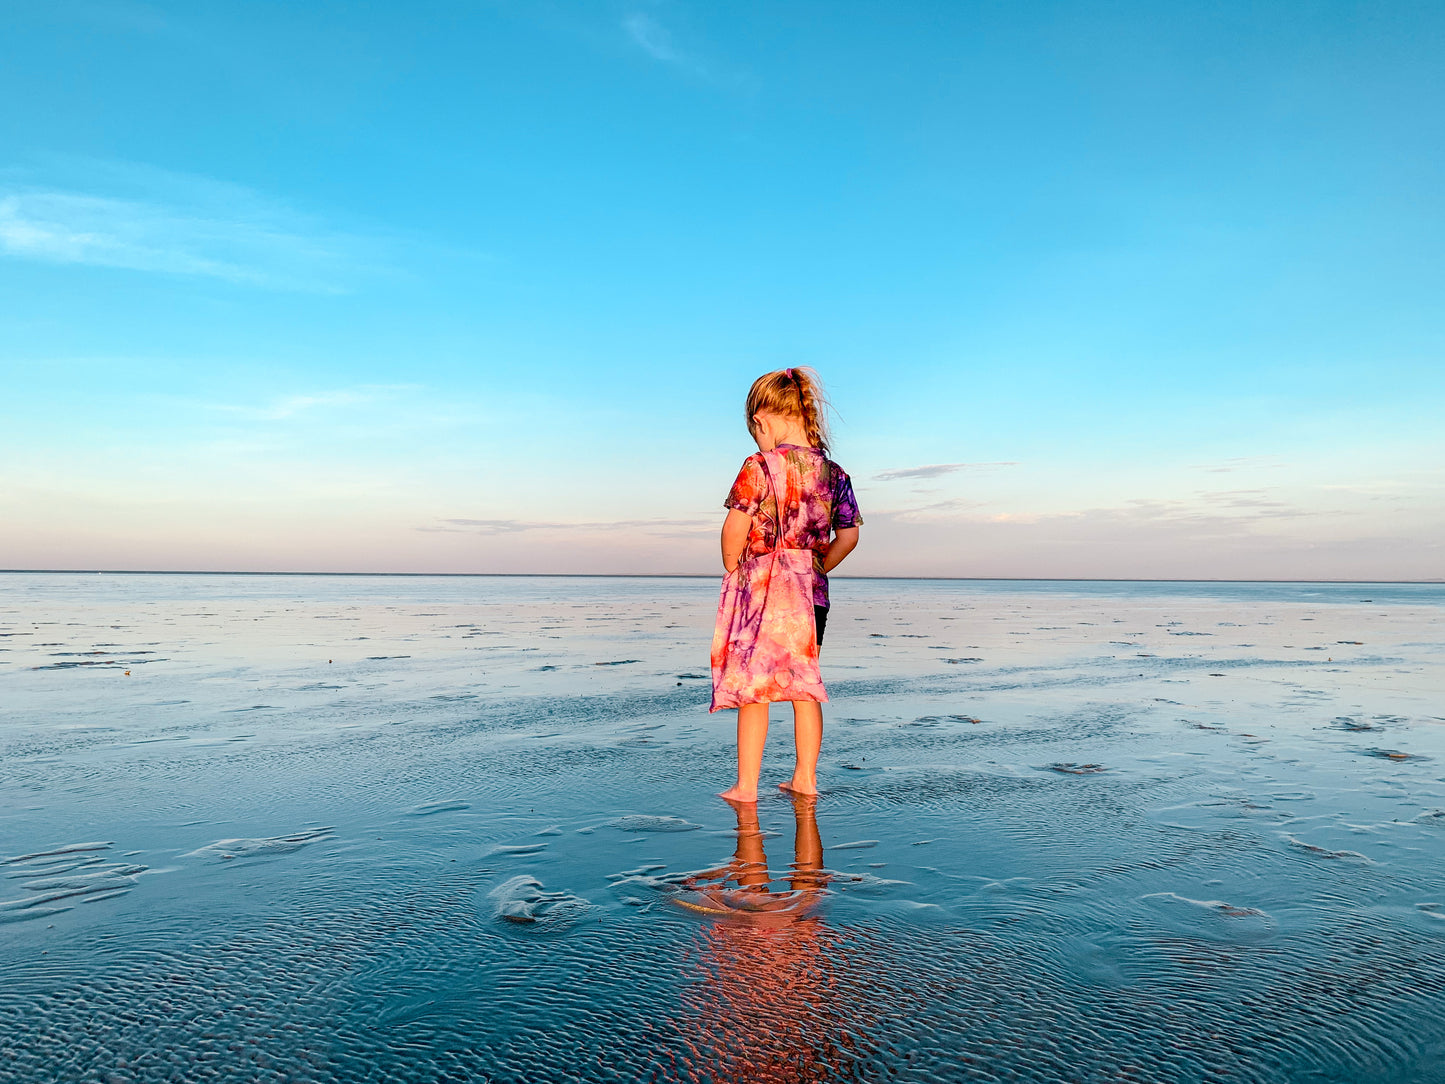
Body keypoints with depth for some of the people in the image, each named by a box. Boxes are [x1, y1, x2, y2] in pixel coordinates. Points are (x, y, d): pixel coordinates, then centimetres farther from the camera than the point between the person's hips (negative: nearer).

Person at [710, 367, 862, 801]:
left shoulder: (759, 467, -12)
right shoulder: (833, 473, 5)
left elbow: (735, 529, -13)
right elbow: (848, 536, 9)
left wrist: (732, 571, 3)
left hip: (762, 586, -5)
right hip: (812, 591, 5)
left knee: (752, 689, 4)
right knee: (804, 686, 15)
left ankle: (746, 786, 10)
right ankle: (805, 778, 22)